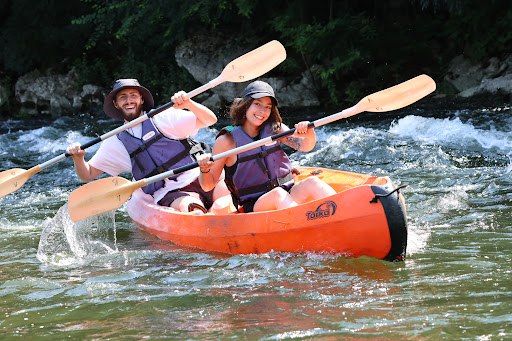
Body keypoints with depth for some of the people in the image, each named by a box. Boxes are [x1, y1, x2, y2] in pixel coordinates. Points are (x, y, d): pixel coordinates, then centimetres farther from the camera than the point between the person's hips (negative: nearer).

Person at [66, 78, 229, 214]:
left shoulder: (163, 119, 8)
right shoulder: (115, 144, 15)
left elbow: (210, 120, 2)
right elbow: (87, 175, 19)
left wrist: (188, 104, -17)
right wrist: (78, 158, -3)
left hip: (199, 178, 1)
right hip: (168, 195, 0)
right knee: (193, 211, -37)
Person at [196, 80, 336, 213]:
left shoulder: (275, 129, 11)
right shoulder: (226, 141, -1)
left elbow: (304, 146, -5)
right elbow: (208, 186, 1)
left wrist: (309, 135, -28)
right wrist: (204, 170, -21)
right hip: (253, 207, -3)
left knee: (312, 183, -26)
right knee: (278, 194, -35)